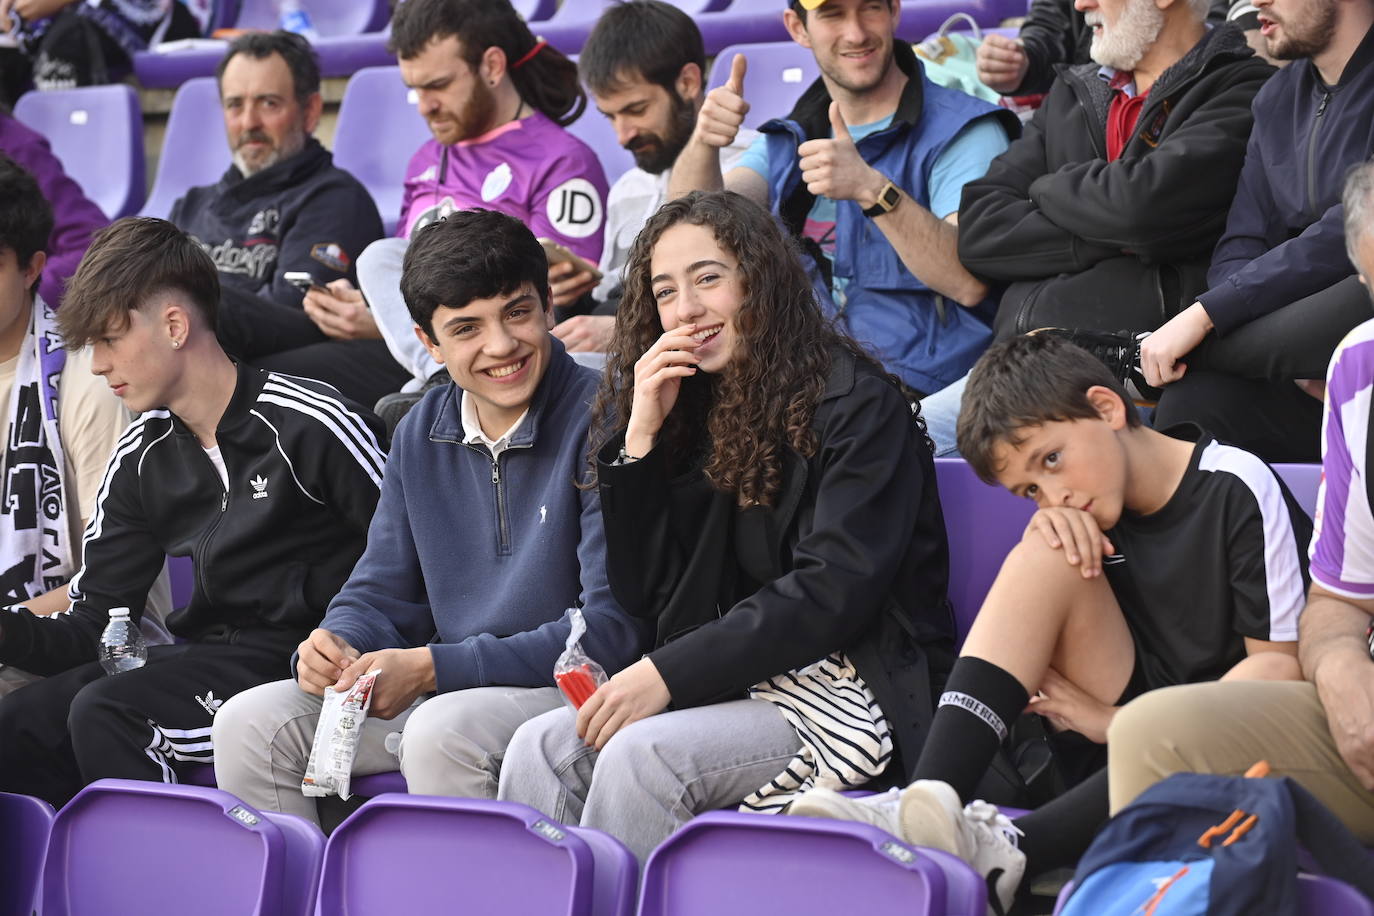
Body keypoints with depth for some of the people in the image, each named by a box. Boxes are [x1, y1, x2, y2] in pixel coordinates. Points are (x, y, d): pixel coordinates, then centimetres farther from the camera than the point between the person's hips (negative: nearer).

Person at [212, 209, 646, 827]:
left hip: (570, 689, -7)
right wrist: (337, 643, -10)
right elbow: (381, 593, 16)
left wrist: (431, 667, -20)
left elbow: (614, 626, -17)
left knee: (443, 729, -35)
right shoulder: (422, 434, 10)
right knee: (250, 724, -6)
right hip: (439, 690, 7)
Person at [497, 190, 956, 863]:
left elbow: (835, 592, -16)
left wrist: (669, 673, -20)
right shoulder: (691, 414, 15)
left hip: (856, 696, -6)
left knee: (642, 753, -30)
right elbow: (641, 593, 11)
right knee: (541, 749, -17)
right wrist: (641, 435, 0)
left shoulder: (856, 403, -6)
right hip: (734, 688, 7)